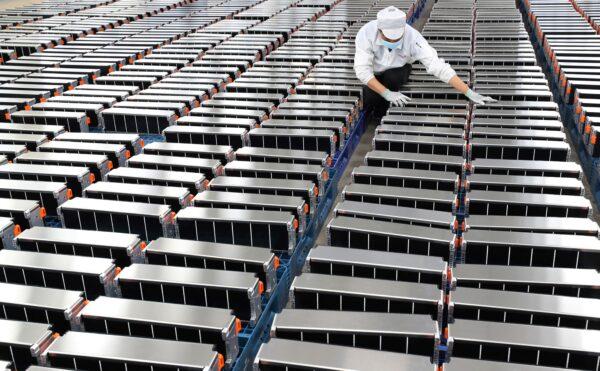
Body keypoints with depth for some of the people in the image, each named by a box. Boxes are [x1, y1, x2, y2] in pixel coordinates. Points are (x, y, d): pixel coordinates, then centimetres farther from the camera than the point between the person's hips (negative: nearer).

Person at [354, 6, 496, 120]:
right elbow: (362, 69, -33)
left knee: (393, 77, -33)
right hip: (374, 75, 0)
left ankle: (381, 115, -4)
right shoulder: (366, 33, -33)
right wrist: (387, 93, -43)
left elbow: (438, 66, -37)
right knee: (368, 102, -25)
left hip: (398, 72, 1)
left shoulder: (413, 37, -33)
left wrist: (470, 93, -43)